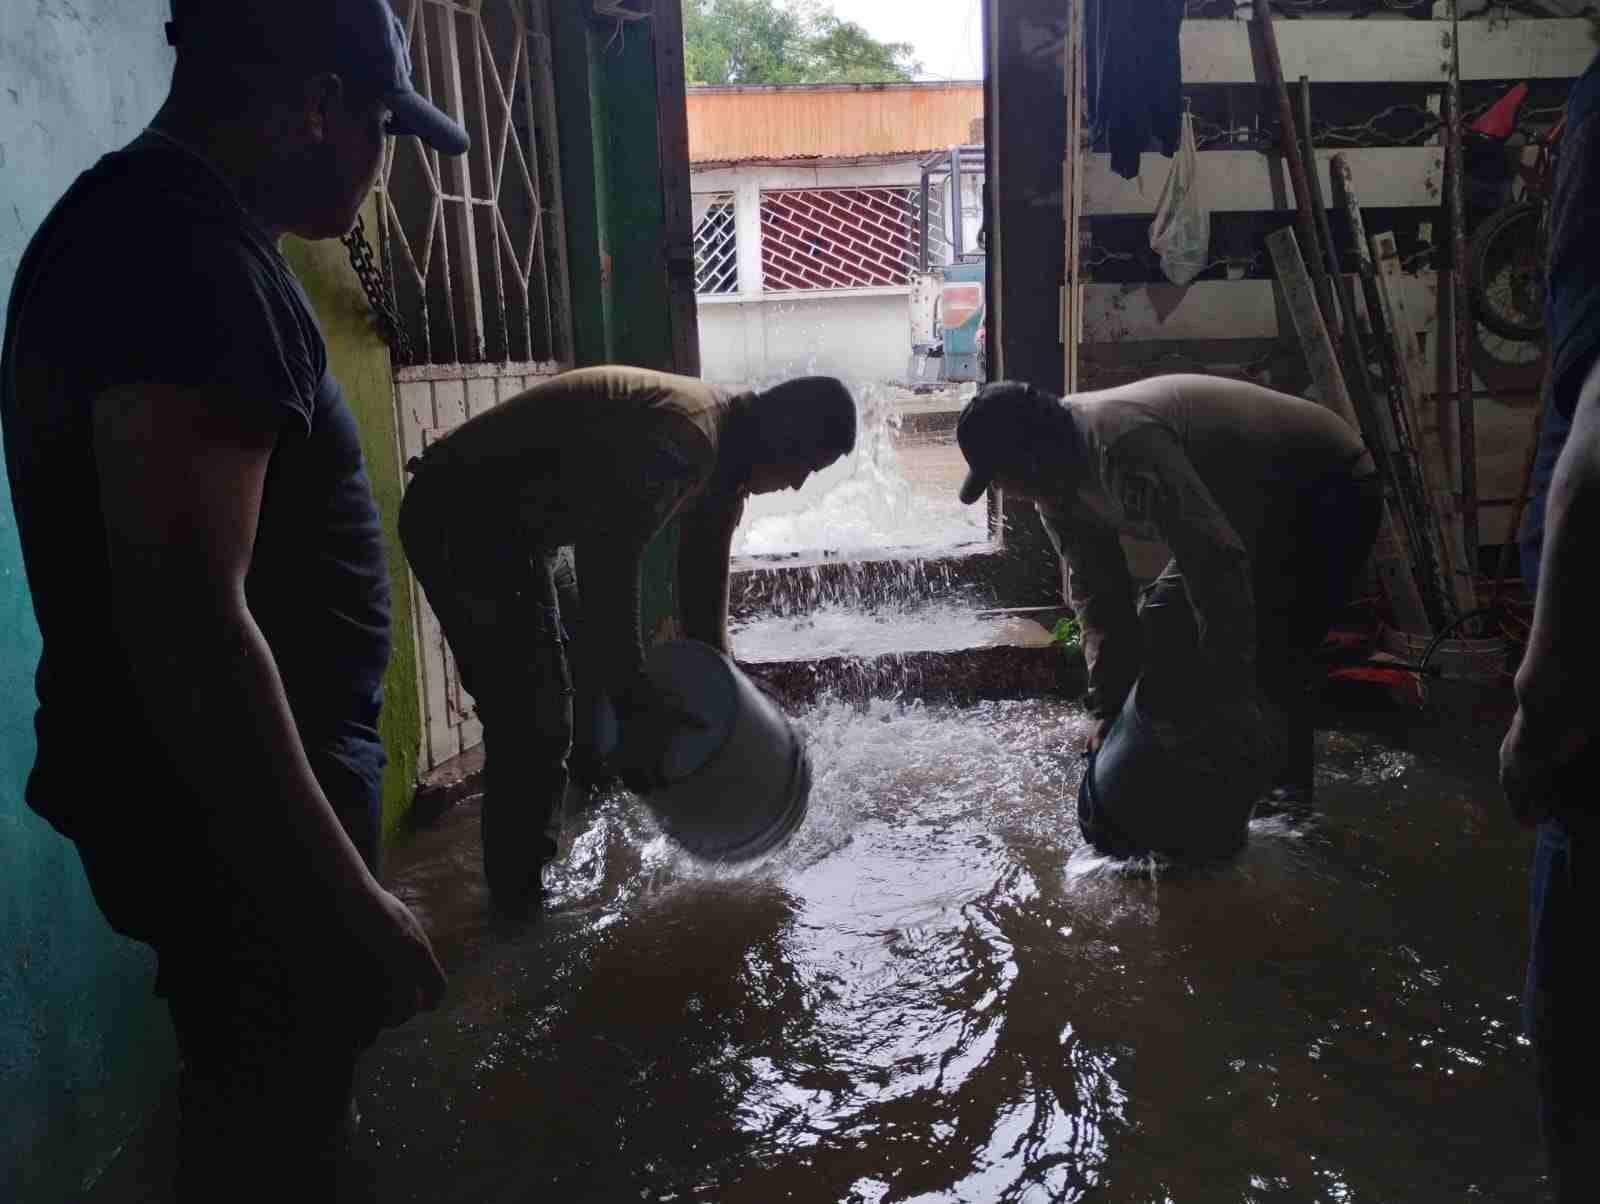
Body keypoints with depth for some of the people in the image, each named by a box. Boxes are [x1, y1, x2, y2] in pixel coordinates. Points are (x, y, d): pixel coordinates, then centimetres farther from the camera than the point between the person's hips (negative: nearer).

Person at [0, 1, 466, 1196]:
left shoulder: (127, 222, 11)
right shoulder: (192, 257, -22)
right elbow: (186, 619, -29)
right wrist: (348, 900, -23)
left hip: (199, 798, 10)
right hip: (235, 817, -9)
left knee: (244, 1093, 25)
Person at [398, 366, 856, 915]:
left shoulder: (725, 448, 3)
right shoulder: (680, 438, -30)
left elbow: (704, 577, 12)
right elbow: (608, 572, -32)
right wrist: (637, 709, -25)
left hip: (526, 522, 11)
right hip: (460, 520, -11)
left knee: (587, 681, 21)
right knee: (532, 719, -10)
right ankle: (520, 896, 7)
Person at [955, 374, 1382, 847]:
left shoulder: (1123, 444, -37)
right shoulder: (1058, 487, -6)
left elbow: (1218, 565, -38)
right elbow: (1096, 595, -3)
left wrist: (1231, 701, -32)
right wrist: (1107, 710, -9)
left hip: (1329, 493, -9)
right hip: (1260, 506, 9)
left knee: (1268, 657, -20)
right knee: (1161, 625, 6)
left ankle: (1288, 801, -3)